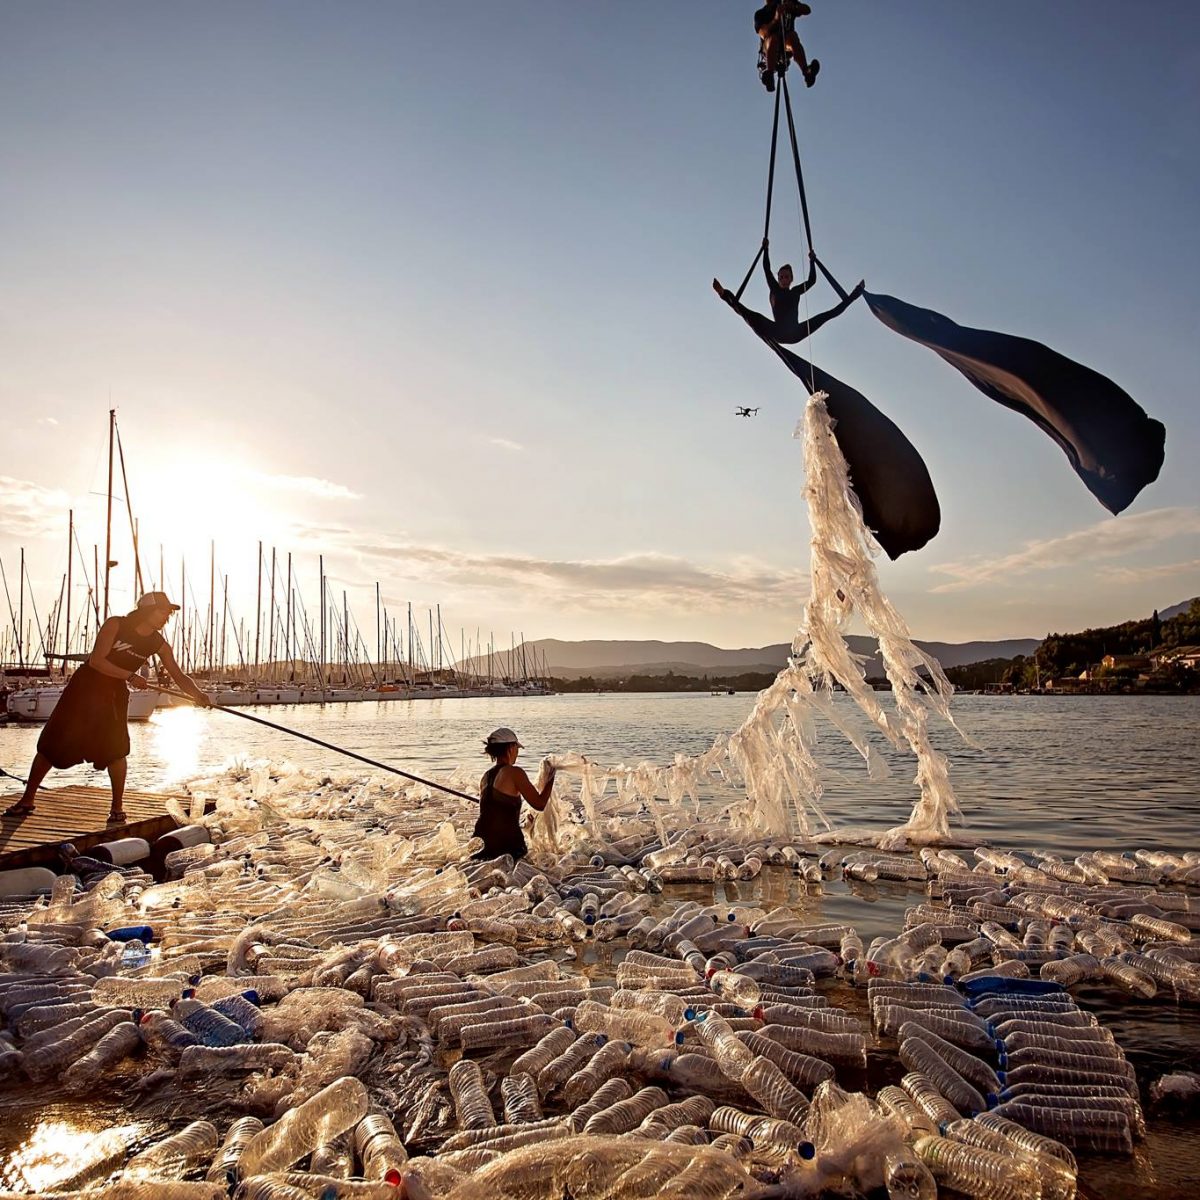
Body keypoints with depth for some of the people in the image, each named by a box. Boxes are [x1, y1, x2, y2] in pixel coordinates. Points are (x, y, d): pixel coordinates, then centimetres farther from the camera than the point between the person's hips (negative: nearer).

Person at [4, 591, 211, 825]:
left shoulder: (159, 644, -6)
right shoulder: (115, 625, -16)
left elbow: (178, 676, -8)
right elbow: (96, 660, -22)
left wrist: (197, 695, -25)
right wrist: (130, 676, -30)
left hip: (114, 694, 2)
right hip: (84, 686, -2)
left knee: (115, 749, -13)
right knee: (51, 744, 4)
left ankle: (117, 807, 0)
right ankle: (27, 800, 22)